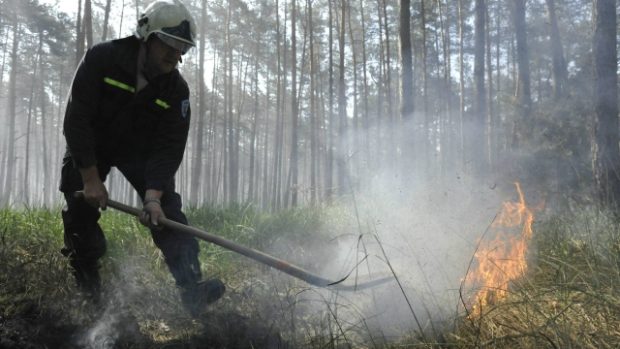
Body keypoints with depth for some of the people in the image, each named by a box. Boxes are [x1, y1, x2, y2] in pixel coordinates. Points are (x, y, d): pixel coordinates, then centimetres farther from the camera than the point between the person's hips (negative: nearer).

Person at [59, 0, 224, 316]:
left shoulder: (176, 89, -19)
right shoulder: (101, 59, -25)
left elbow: (169, 147, -21)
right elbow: (77, 118, -25)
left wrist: (153, 195, -35)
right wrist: (90, 179, -26)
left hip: (141, 149, 1)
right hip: (88, 147, 0)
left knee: (167, 210, -17)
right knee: (80, 213, 0)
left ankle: (192, 288, -23)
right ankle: (88, 291, 22)